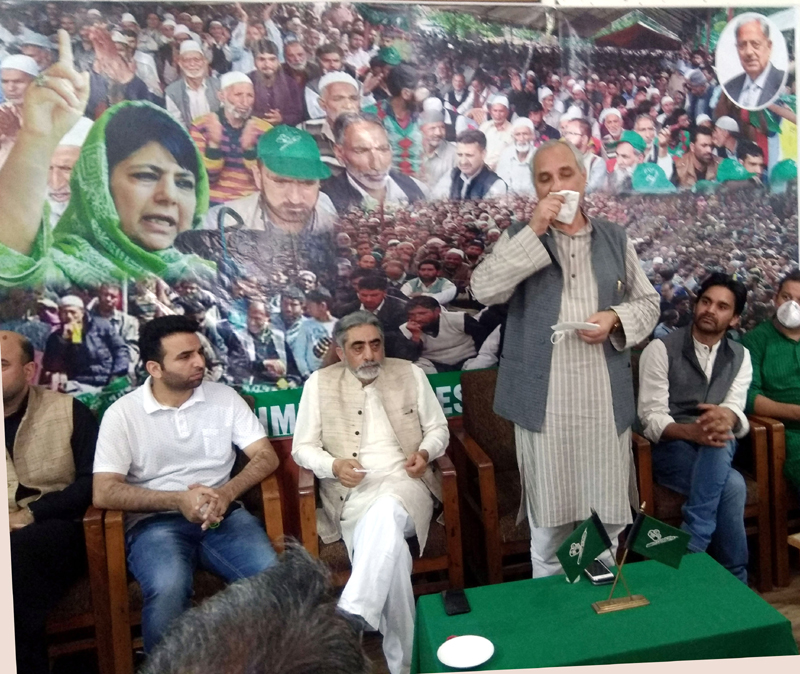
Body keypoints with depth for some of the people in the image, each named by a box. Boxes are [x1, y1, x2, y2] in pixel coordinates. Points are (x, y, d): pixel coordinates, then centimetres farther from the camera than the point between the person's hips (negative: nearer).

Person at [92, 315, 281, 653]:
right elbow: (104, 492, -7)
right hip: (154, 521, -1)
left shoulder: (224, 396, 6)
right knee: (168, 590, -34)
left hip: (222, 513, 2)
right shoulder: (122, 413, 0)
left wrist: (226, 493, -17)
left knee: (271, 575, -26)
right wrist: (177, 500, -18)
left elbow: (266, 456, 2)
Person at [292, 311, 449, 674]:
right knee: (391, 550, -29)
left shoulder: (410, 374, 10)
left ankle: (354, 611, -41)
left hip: (404, 485, 1)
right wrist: (334, 466, -14)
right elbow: (302, 447, 7)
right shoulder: (319, 384, 6)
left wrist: (426, 452, -7)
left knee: (386, 509, -38)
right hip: (354, 494, 0)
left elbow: (438, 428, 16)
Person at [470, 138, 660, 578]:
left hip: (605, 397, 2)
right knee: (548, 514, 8)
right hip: (543, 398, -2)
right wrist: (533, 231, -18)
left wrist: (615, 318, -8)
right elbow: (484, 290, -14)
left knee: (607, 511, 11)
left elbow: (648, 302, 13)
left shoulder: (614, 238, 10)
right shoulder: (519, 237, 3)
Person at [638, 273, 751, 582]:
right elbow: (652, 418, -15)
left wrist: (726, 417, -36)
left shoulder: (740, 356, 8)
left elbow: (735, 410, -8)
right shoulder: (661, 348, -8)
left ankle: (692, 547, -27)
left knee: (719, 444, -34)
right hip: (667, 449, -4)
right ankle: (734, 578, -16)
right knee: (732, 486, -31)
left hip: (716, 449, 4)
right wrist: (691, 432, -37)